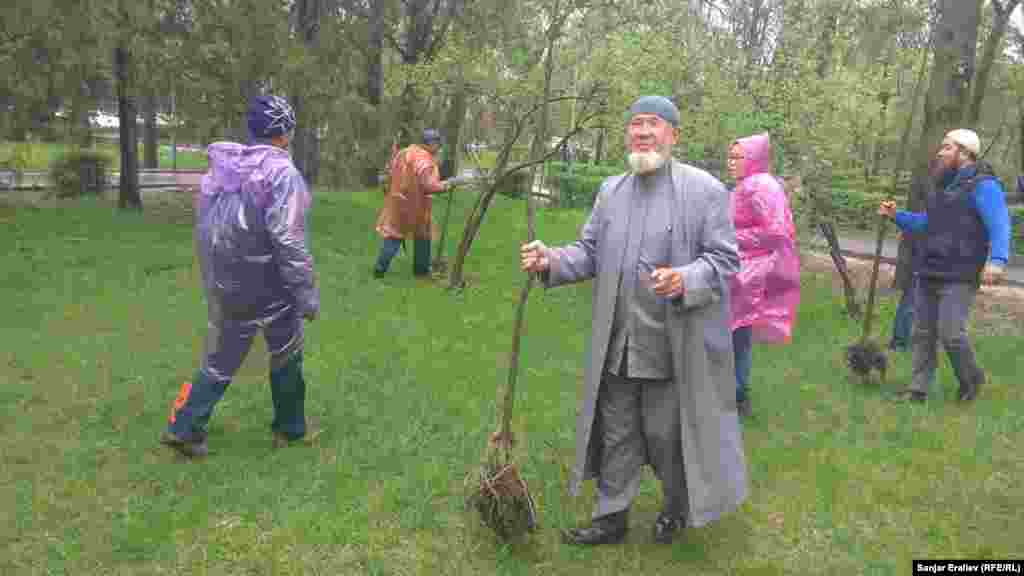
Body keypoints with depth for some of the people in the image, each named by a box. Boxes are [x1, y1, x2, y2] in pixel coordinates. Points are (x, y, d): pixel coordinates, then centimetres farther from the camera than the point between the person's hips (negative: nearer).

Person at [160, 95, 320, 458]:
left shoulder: (221, 167, 5)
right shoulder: (280, 172, -18)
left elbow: (204, 227, 12)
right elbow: (288, 239, -23)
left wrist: (215, 282, 22)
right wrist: (307, 292, -17)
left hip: (225, 286, 6)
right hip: (271, 287, -6)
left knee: (220, 359, 17)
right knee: (286, 358, 14)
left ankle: (184, 427, 15)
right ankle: (289, 428, 28)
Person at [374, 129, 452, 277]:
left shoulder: (403, 153, 8)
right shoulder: (424, 159, -17)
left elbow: (390, 172, 13)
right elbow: (428, 185, -25)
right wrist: (443, 185, -9)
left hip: (396, 202, 7)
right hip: (415, 204, -6)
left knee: (393, 234, 10)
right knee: (422, 234, 13)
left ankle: (380, 268, 5)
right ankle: (421, 268, 22)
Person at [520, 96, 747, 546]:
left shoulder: (705, 190, -7)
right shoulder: (611, 191, 10)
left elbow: (724, 259, -8)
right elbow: (590, 252, 9)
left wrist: (685, 281, -28)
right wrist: (552, 261, -10)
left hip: (673, 348, -5)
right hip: (617, 345, 5)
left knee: (665, 435, 11)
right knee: (615, 434, 16)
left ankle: (677, 509, 39)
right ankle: (611, 517, 33)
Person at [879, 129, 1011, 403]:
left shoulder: (982, 185, -9)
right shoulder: (944, 186, 18)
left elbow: (1000, 225, -21)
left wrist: (997, 260, -36)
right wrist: (896, 215, 18)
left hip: (958, 278, -8)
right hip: (928, 275, 8)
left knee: (950, 333, -11)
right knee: (923, 333, 7)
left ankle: (971, 379, 16)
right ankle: (918, 389, 13)